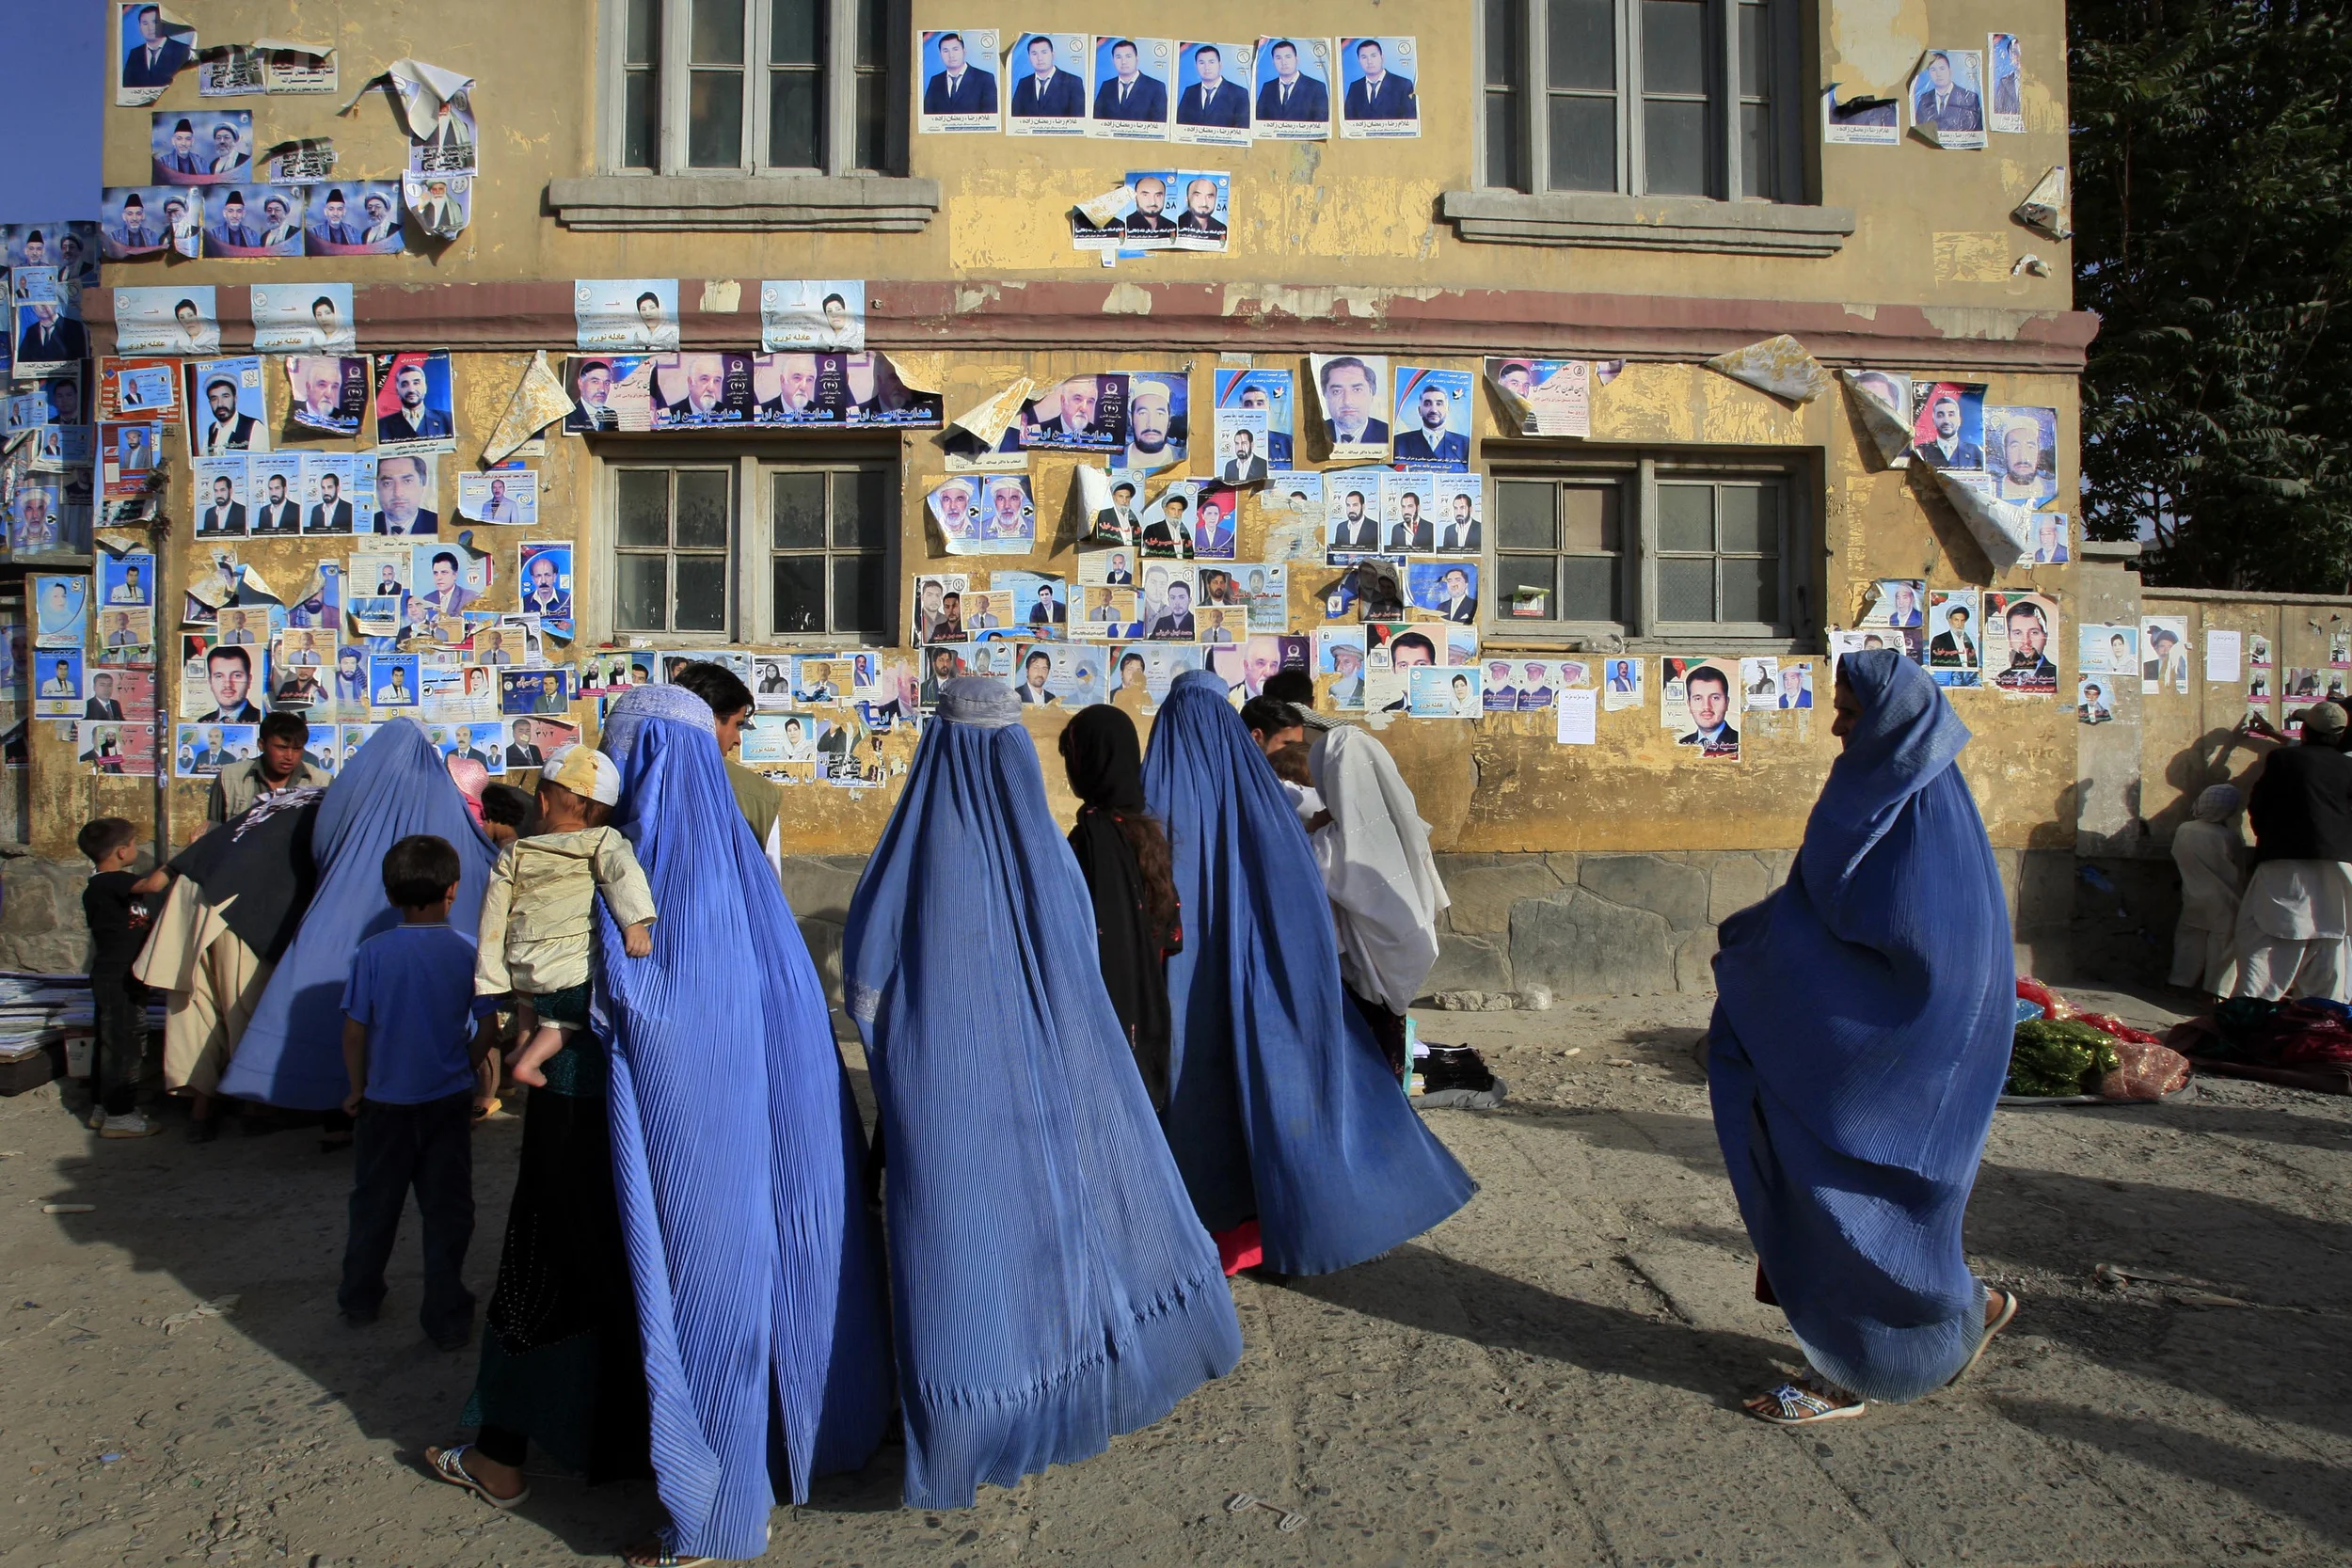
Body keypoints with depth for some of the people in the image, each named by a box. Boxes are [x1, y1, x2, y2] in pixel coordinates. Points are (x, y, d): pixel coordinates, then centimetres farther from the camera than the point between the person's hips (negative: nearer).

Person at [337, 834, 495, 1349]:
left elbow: (354, 1030, -7)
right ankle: (447, 1319, 12)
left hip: (385, 1101, 1)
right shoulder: (468, 952, -9)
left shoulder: (373, 952, -9)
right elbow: (488, 1029, -7)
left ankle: (358, 1301, 34)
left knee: (374, 1205, 18)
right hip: (448, 1102, -1)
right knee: (447, 1210, 7)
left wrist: (357, 1088, 7)